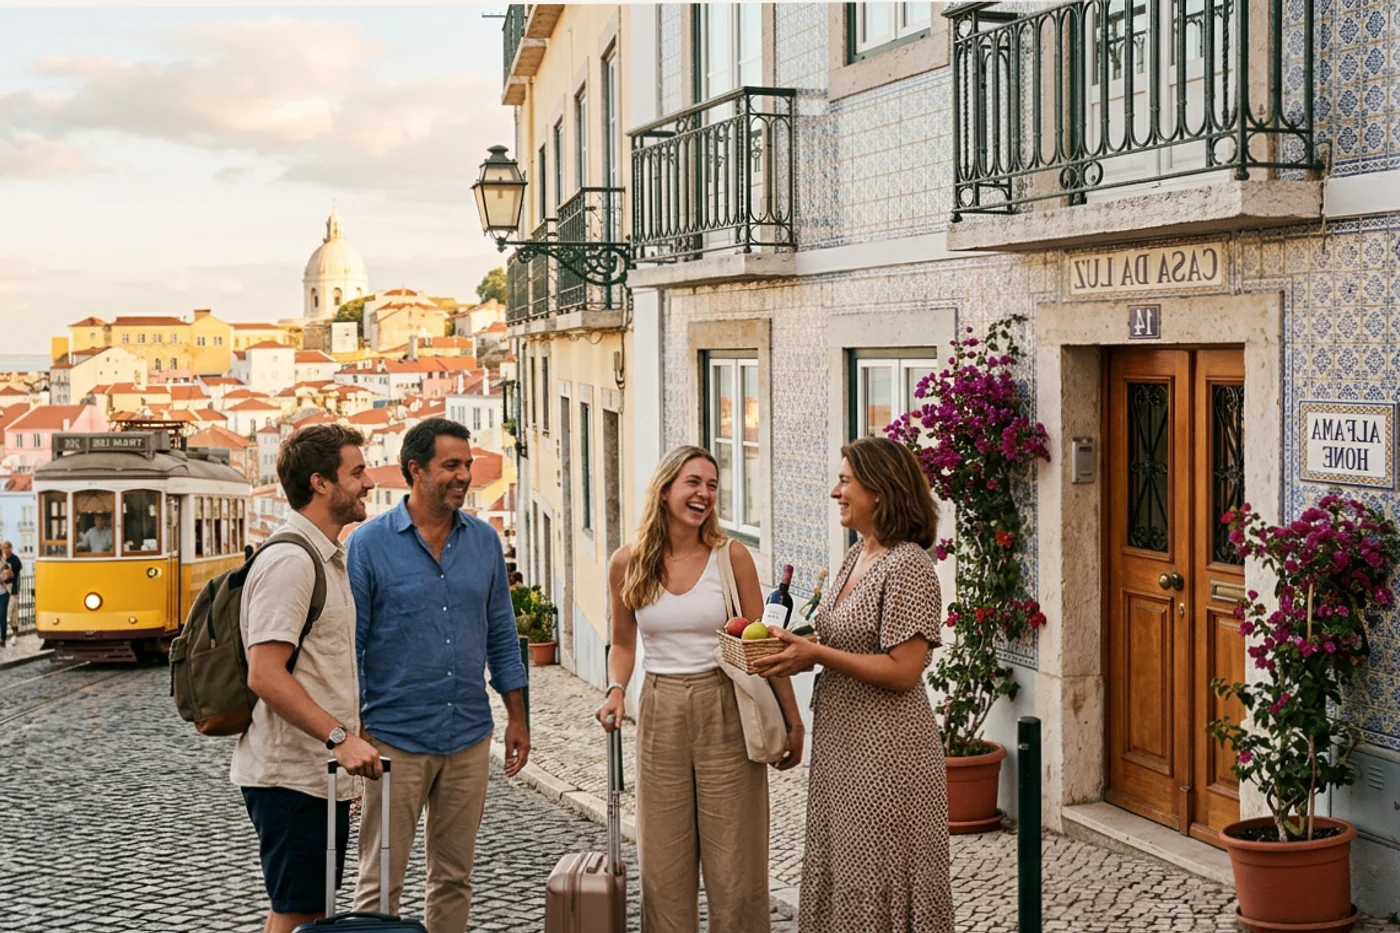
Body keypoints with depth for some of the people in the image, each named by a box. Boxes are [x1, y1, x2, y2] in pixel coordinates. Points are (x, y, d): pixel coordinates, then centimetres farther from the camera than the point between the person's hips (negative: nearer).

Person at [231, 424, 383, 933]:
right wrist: (340, 737, -26)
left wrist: (350, 744, 19)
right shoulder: (289, 561, -17)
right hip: (291, 777, -10)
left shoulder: (329, 558, 15)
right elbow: (265, 675, -24)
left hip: (322, 774, 10)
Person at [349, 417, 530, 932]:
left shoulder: (484, 541, 7)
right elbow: (349, 643, -5)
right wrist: (354, 733, -9)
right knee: (380, 883, 1)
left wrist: (517, 717, 10)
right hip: (396, 738, -4)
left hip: (470, 737, 4)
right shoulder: (369, 543, -6)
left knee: (454, 876, 12)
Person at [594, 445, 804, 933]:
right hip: (661, 715, 2)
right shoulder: (627, 563, 0)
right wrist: (615, 691, -5)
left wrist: (793, 720, 0)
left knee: (733, 859, 4)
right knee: (664, 863, 8)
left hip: (725, 714, -2)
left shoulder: (731, 556, -5)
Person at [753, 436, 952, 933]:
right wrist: (799, 649, 2)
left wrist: (816, 654, -21)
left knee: (877, 880, 1)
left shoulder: (907, 565, -17)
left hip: (885, 746, -9)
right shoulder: (856, 556, 10)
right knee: (837, 871, 16)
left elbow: (903, 671, -22)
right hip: (842, 739, 9)